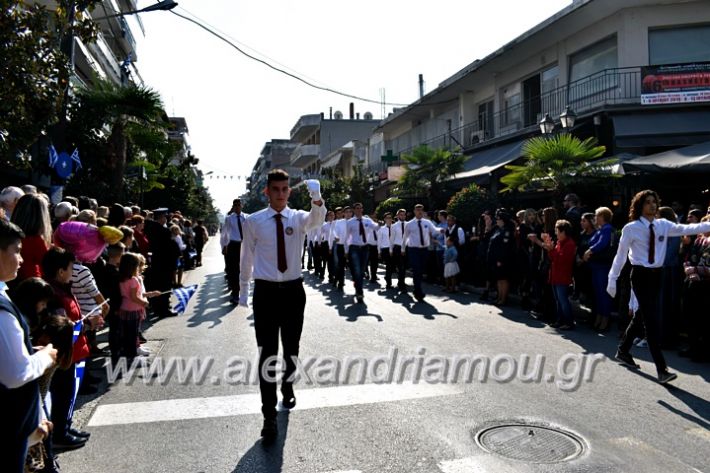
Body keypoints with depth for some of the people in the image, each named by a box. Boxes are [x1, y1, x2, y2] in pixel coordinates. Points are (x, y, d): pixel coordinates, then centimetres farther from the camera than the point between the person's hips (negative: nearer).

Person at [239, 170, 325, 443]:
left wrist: (316, 197, -47)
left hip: (293, 291, 2)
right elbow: (247, 258, 6)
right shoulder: (253, 221, -3)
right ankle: (269, 416, 4)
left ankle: (287, 388, 44)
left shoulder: (298, 218, -2)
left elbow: (317, 220, -25)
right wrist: (243, 291, 11)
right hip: (266, 292, -2)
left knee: (291, 348, 18)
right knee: (267, 353, -2)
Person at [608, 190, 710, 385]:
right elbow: (621, 255, -6)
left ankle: (623, 351, 34)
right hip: (641, 275, -6)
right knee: (652, 320, -9)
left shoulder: (663, 225, 5)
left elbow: (685, 229, -7)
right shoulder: (631, 228, -8)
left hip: (657, 274, 6)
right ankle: (662, 370, -6)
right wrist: (612, 280, -6)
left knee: (641, 316, 16)